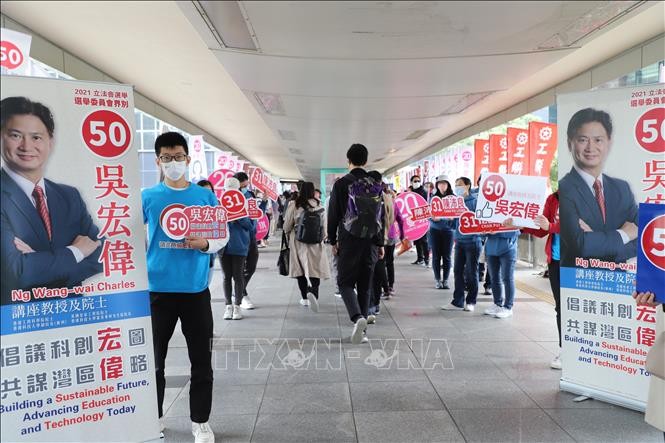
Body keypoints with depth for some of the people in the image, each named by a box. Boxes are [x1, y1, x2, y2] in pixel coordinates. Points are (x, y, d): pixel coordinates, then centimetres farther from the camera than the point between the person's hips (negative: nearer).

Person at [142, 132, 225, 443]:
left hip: (195, 290, 0)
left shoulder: (205, 196, 2)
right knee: (154, 360, 11)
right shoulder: (148, 197, 1)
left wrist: (205, 244, -15)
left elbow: (223, 236, 6)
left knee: (201, 361, 7)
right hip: (157, 290, 0)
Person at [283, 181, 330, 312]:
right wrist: (322, 237, 19)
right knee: (315, 269, 2)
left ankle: (305, 298, 20)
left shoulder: (294, 205, -6)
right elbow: (324, 226, 2)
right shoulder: (319, 206, -3)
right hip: (315, 243, 0)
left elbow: (287, 225, 0)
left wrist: (288, 234, 20)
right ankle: (312, 292, -22)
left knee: (301, 268, 12)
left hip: (298, 242, 0)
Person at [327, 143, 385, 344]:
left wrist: (333, 240, 5)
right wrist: (380, 243, 14)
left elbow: (333, 215, -4)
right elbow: (380, 216, 9)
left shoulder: (341, 184, -4)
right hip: (370, 242, 4)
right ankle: (362, 328, 13)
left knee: (345, 282, 4)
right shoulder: (376, 186, 7)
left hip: (349, 241, -4)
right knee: (365, 285, 11)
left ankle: (357, 317, -20)